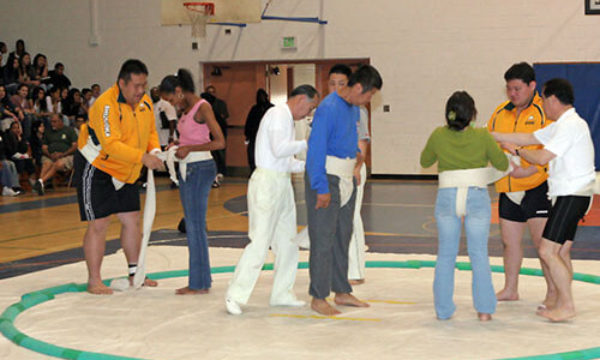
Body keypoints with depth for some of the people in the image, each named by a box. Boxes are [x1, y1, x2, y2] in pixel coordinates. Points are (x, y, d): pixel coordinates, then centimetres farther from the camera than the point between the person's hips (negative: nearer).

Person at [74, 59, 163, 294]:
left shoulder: (145, 102, 0)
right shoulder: (106, 105, -26)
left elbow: (150, 131, 12)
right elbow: (111, 145, -33)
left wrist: (155, 151, -10)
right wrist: (142, 157, -40)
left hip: (124, 173, 8)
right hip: (95, 169, -8)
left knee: (132, 220, 11)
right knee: (98, 225, -7)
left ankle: (134, 273, 25)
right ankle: (94, 281, 1)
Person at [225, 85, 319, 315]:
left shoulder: (287, 119, 20)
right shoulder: (278, 114, -9)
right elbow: (279, 149, -23)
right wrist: (306, 143, -12)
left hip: (282, 184, 10)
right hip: (267, 182, -10)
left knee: (288, 242, 11)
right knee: (260, 242, -11)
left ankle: (282, 294, 20)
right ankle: (235, 296, -6)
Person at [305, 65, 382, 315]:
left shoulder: (354, 109, 11)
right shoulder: (328, 109, -18)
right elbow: (316, 149, -21)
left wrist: (357, 154, 12)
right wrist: (321, 188, -22)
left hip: (346, 179, 9)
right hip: (326, 179, -9)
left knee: (343, 236, 14)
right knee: (323, 238, -5)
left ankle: (342, 292, 24)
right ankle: (318, 298, 2)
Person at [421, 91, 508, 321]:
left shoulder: (438, 136, -2)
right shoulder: (482, 136, -6)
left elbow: (425, 161, 14)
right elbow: (502, 164, 4)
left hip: (447, 197, 1)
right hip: (477, 196, -1)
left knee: (446, 256, 10)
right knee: (479, 255, 8)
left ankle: (443, 310, 12)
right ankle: (484, 309, 8)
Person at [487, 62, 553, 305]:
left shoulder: (544, 112, -8)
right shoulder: (500, 113, 10)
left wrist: (529, 169, -25)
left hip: (536, 187, -6)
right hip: (508, 189, 6)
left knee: (543, 241, -6)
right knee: (509, 241, 13)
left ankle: (553, 292, 6)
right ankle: (510, 289, 26)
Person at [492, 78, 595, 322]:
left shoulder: (571, 125, -16)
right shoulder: (562, 125, 16)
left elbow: (542, 157, -19)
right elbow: (530, 138, 18)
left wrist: (516, 150, -1)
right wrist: (492, 136, 17)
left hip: (572, 196, -10)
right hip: (568, 195, 10)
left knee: (547, 251, -11)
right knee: (561, 251, 14)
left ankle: (567, 305, -6)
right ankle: (559, 301, 21)